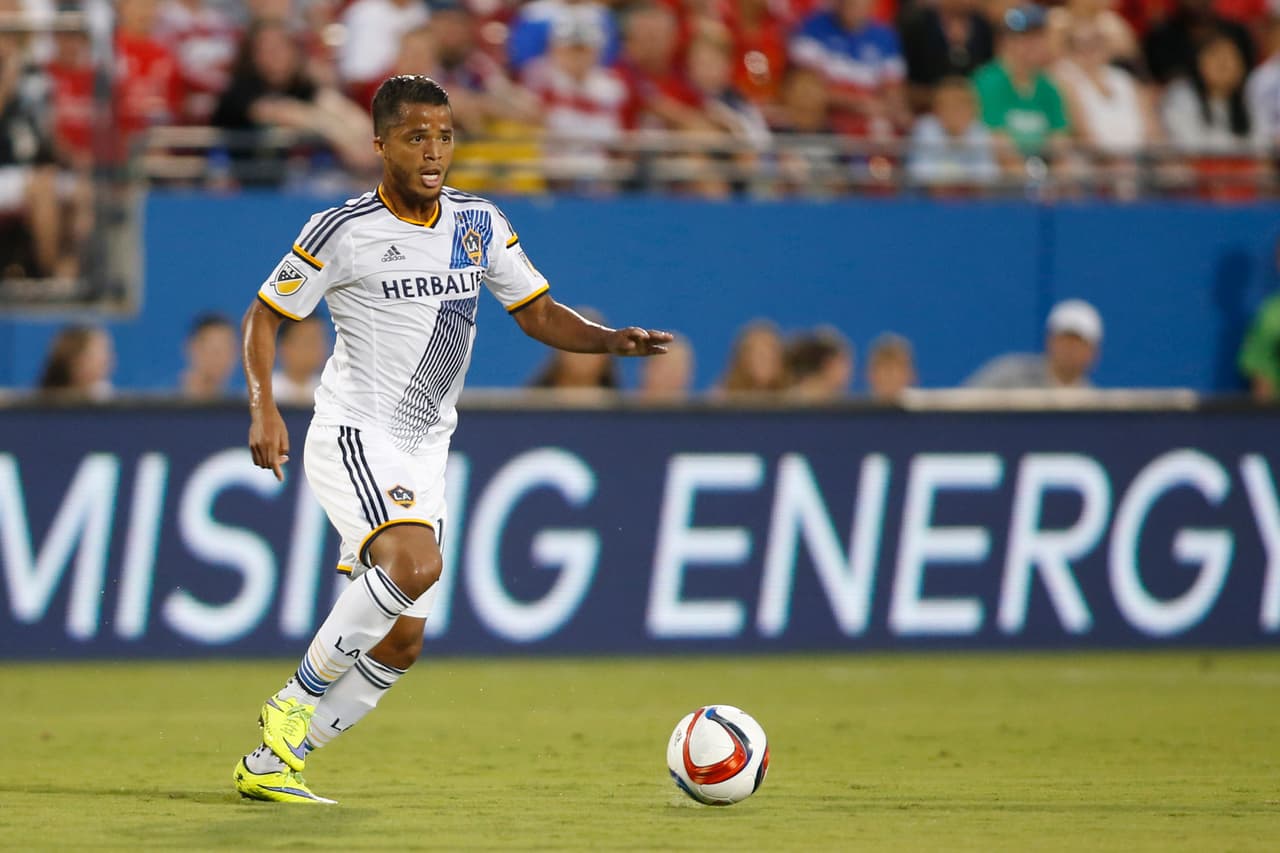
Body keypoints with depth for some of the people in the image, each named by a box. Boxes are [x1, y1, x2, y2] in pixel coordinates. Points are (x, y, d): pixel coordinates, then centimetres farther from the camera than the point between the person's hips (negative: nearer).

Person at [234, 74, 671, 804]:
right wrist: (265, 410, -15)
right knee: (416, 564, -32)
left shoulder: (478, 223, 6)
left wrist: (610, 340, -8)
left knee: (400, 643, 5)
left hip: (424, 453, 7)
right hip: (354, 436, -6)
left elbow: (539, 313, 11)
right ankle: (301, 695, -16)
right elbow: (265, 315, -1)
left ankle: (271, 765, 16)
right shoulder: (344, 231, -10)